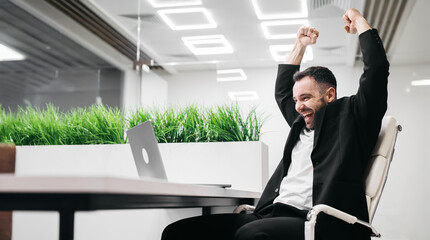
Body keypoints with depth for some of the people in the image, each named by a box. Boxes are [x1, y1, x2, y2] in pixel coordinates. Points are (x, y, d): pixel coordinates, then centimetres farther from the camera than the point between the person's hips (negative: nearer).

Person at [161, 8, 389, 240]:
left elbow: (377, 67, 4)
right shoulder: (302, 123, 30)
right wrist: (300, 45, 47)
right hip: (272, 214, 7)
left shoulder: (349, 114, 11)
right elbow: (282, 91, 47)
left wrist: (358, 21, 18)